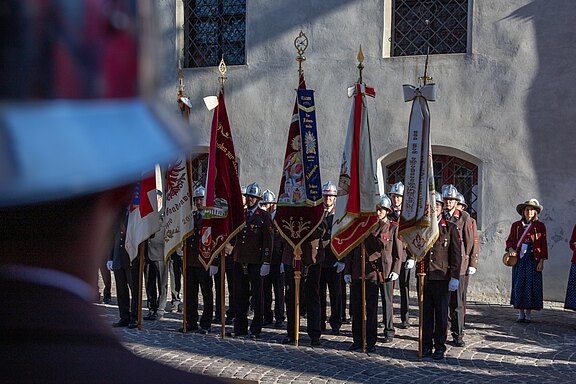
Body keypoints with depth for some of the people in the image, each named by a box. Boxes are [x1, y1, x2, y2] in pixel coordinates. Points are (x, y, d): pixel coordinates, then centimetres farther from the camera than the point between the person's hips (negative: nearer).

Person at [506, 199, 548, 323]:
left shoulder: (540, 226, 3)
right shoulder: (516, 225, 8)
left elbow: (543, 245, 1)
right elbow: (509, 240, 12)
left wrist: (541, 261, -6)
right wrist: (510, 249, -10)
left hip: (533, 260, -2)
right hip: (519, 259, 2)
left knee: (531, 285, -2)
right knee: (519, 285, 1)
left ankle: (528, 314, 6)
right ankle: (521, 313, 9)